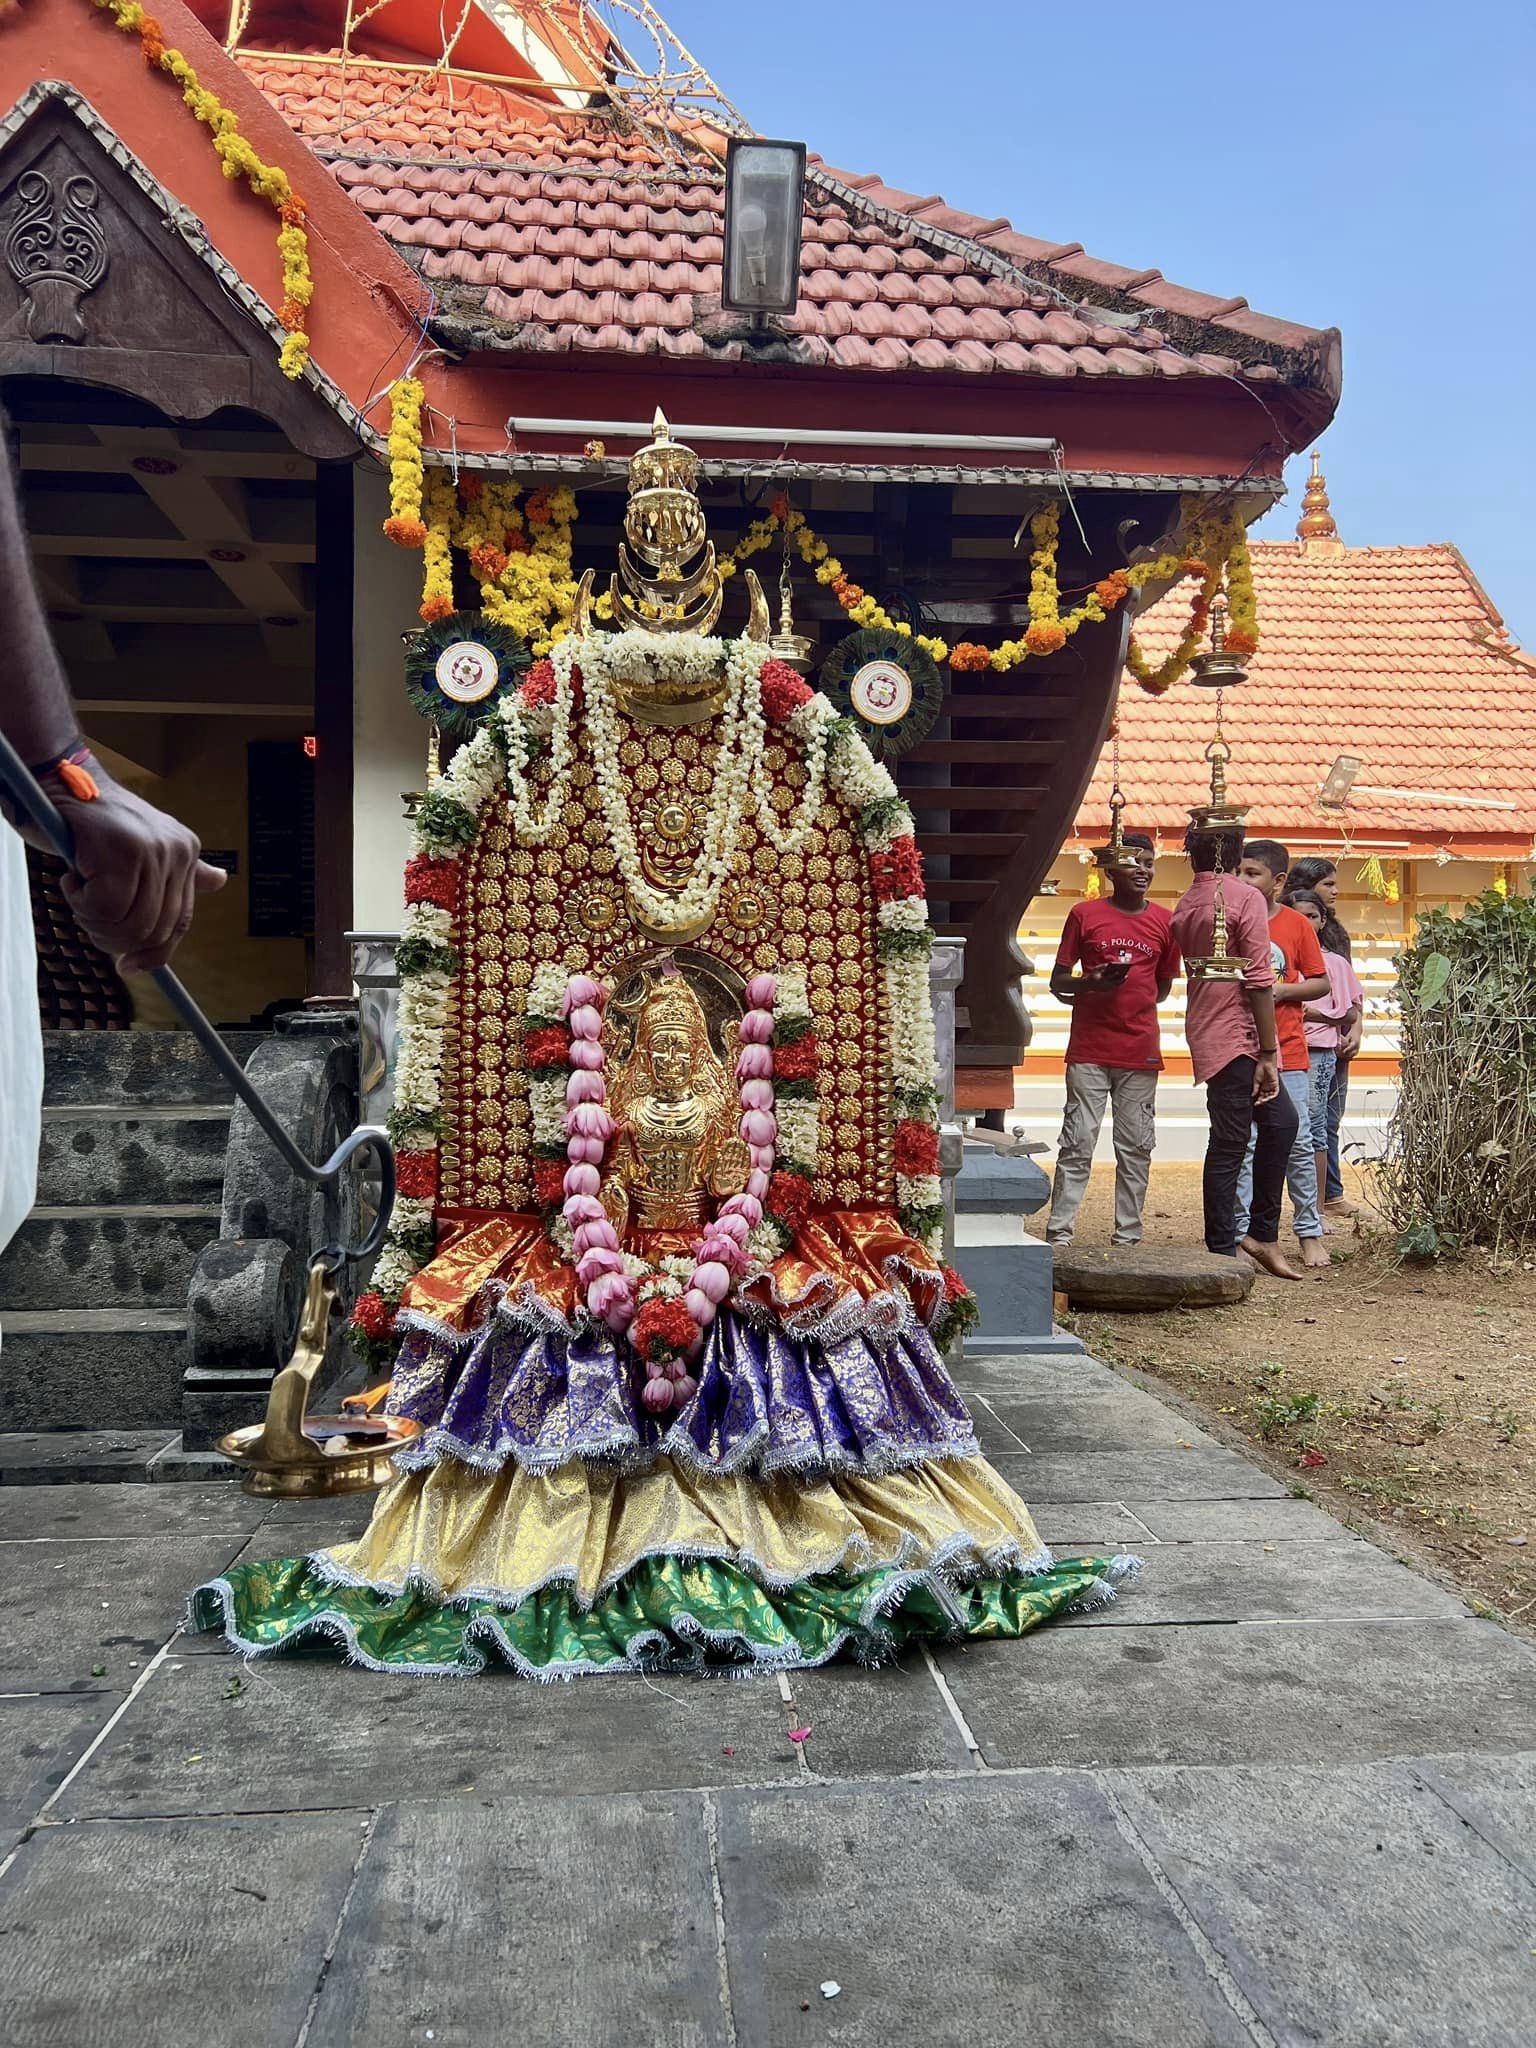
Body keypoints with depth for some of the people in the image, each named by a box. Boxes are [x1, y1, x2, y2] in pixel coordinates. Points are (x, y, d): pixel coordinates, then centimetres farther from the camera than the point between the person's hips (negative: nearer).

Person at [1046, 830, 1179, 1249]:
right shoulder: (1084, 915, 3)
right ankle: (1058, 1236, 1)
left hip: (1141, 1052, 3)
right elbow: (1058, 982, 5)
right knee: (1078, 1144, -4)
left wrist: (1128, 999, 6)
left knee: (1137, 1147, 5)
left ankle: (1127, 1237, 13)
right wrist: (1091, 984, -13)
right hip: (1089, 1049, -2)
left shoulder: (1164, 922, 9)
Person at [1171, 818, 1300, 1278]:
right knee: (1228, 1144, -2)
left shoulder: (1185, 905, 12)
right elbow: (1258, 981, -15)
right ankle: (1222, 1252, 4)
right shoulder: (1246, 898, -11)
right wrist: (1268, 1054, -13)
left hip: (1205, 1032, 8)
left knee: (1280, 1120, 16)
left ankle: (1262, 1234, 19)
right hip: (1237, 1037, -8)